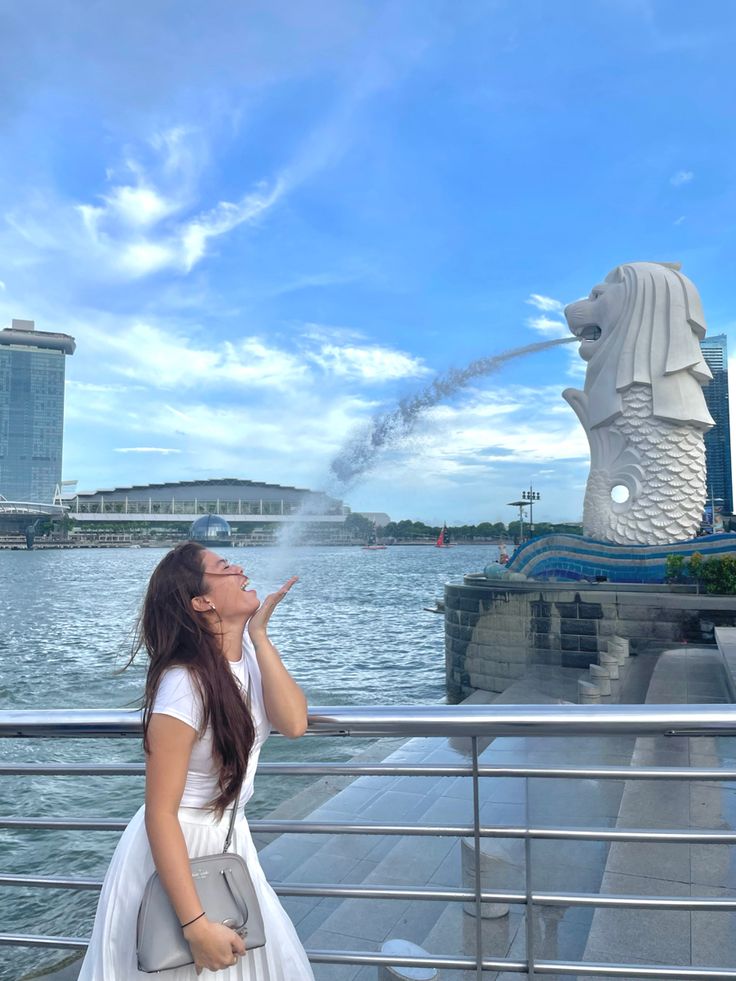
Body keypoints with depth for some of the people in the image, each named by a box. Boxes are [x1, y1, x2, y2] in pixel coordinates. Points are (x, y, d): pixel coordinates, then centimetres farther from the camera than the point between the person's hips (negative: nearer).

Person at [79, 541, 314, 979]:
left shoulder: (248, 653, -6)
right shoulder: (185, 683, -29)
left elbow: (294, 723, -20)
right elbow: (160, 814, -26)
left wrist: (259, 634, -19)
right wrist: (196, 924, -25)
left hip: (230, 841, 7)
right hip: (175, 851, -7)